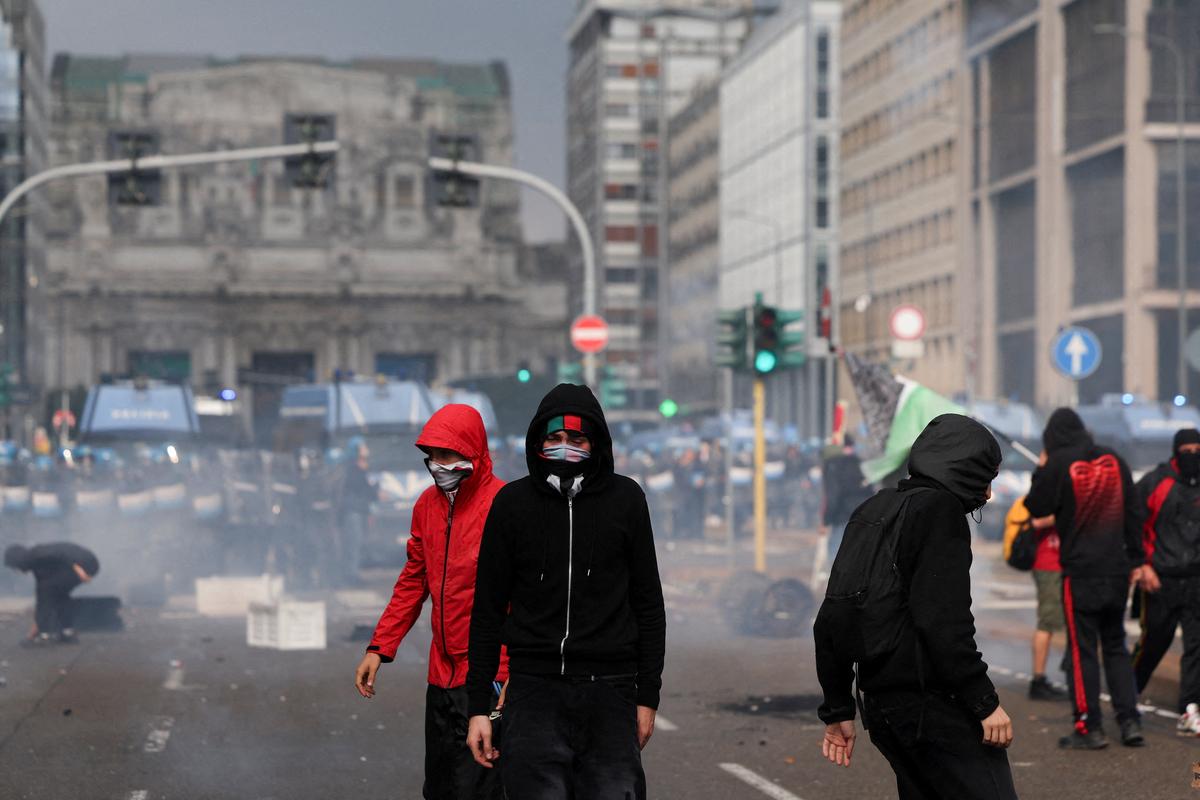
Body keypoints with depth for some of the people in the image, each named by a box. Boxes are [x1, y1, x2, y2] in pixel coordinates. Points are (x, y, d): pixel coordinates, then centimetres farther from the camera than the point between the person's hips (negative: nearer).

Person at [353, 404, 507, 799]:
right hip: (442, 675, 7)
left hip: (486, 679, -7)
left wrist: (505, 676, -18)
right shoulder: (428, 504, 10)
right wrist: (379, 647, 12)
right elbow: (413, 581, 18)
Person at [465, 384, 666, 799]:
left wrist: (648, 696, 5)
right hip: (535, 689, 0)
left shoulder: (625, 499, 5)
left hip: (609, 691, 0)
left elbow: (648, 605, 10)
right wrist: (478, 705, 4)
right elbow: (488, 609, 8)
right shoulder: (513, 502, 4)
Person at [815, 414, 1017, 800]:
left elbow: (831, 618, 17)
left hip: (882, 706, 9)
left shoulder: (872, 511, 17)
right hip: (935, 705, -9)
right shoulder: (939, 509, -8)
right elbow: (943, 621, -19)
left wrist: (837, 709, 21)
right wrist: (985, 702, -16)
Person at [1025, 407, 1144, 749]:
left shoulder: (1057, 465, -9)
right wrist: (1136, 560, 15)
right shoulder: (1114, 460, 6)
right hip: (1117, 569, 5)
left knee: (1082, 649, 2)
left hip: (1080, 571, -5)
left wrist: (1041, 472, 10)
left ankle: (1089, 727, 2)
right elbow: (1132, 513, 9)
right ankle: (1130, 722, 10)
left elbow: (1036, 510, -1)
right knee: (1116, 646, 15)